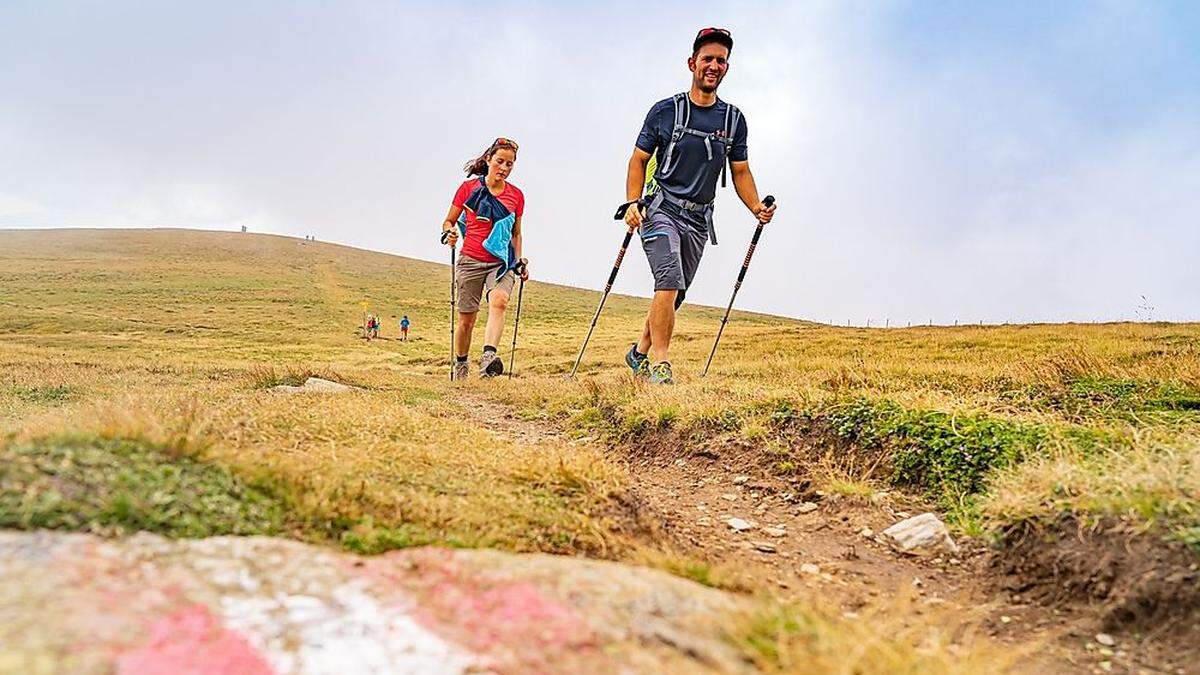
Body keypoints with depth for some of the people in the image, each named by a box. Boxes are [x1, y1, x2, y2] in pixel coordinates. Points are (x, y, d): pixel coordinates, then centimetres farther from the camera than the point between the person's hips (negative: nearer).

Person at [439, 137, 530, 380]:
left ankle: (488, 357, -43)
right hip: (471, 261, -1)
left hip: (502, 262, 1)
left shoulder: (516, 195, 7)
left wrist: (519, 261, 7)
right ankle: (460, 366, 25)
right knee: (466, 318, 4)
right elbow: (448, 221, 7)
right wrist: (449, 232, -15)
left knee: (499, 301, -29)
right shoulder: (468, 187, 1)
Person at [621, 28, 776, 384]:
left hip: (699, 218, 4)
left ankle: (640, 353, 25)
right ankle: (659, 364, -19)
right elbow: (639, 161, 3)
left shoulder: (734, 119, 8)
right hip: (661, 208, -4)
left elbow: (740, 171, 12)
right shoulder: (664, 110, -1)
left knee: (675, 294, 8)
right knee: (669, 280, -23)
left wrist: (756, 207, -6)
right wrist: (632, 204, -11)